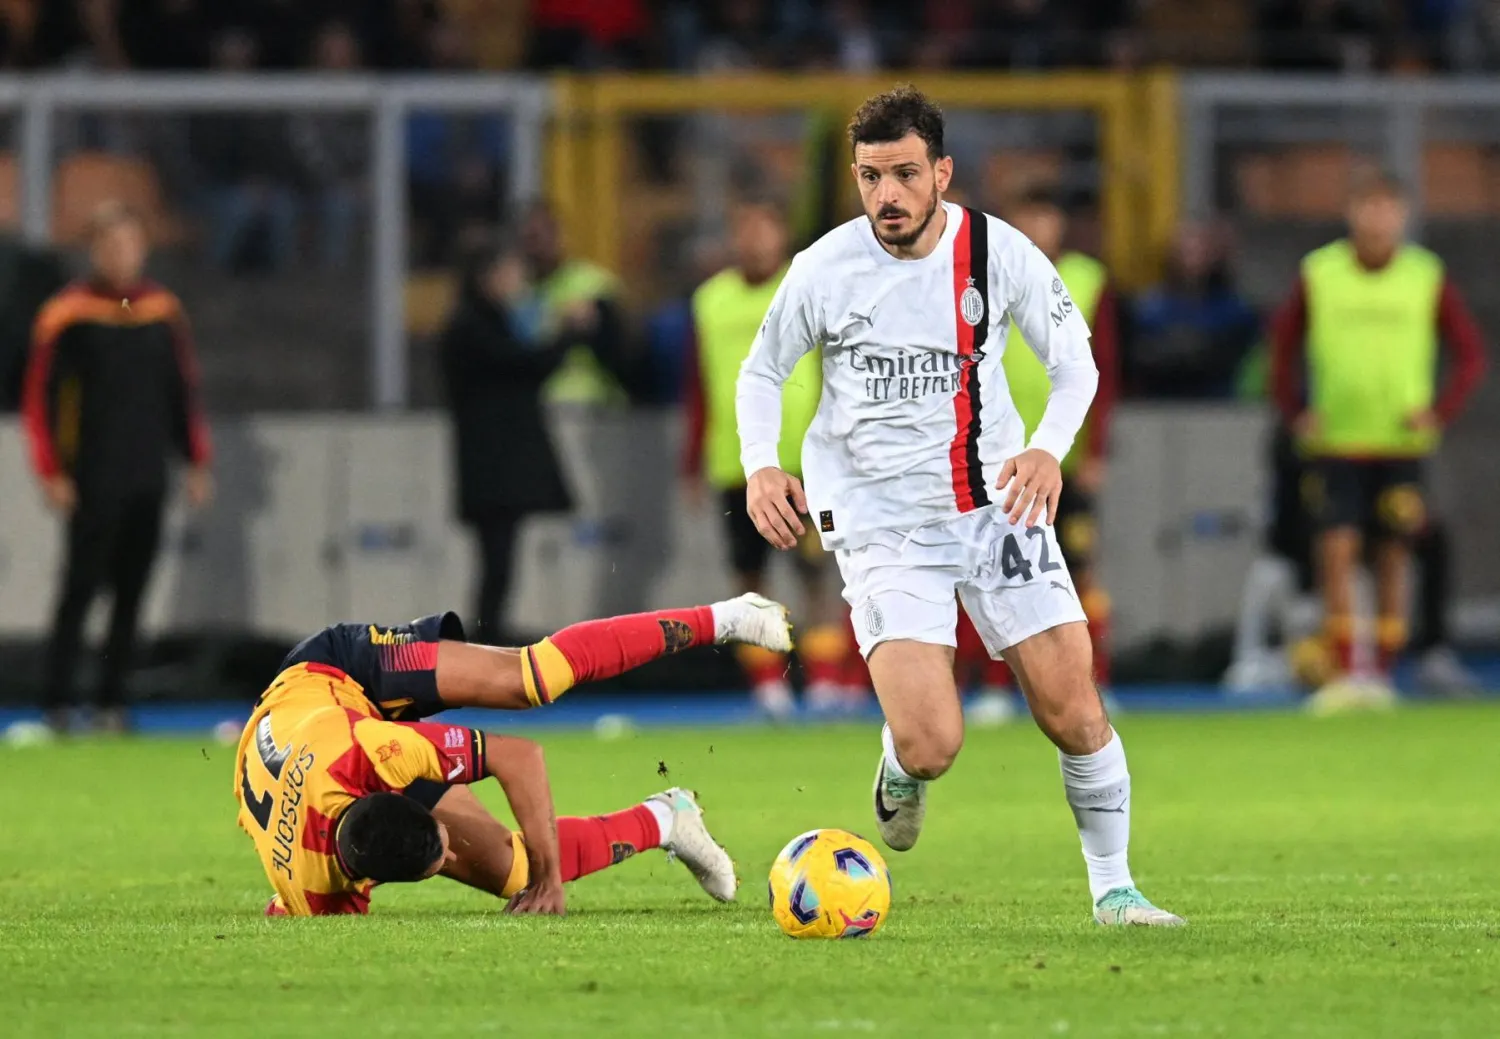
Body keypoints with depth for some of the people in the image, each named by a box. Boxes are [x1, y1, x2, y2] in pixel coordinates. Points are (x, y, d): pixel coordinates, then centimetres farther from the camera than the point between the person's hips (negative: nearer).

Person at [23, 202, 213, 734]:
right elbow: (39, 397, -5)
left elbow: (184, 389, 17)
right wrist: (52, 472, -10)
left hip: (148, 479, 4)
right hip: (94, 483, -4)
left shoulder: (164, 310, 9)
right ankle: (58, 704, -3)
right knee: (81, 588, -7)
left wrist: (196, 461, 12)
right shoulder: (67, 314, -5)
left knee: (131, 595, 4)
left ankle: (112, 702, 9)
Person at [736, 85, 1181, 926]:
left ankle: (1114, 888, 15)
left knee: (1074, 710, -5)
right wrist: (760, 465, -10)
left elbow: (1075, 359, 6)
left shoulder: (1000, 254, -6)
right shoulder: (825, 270, -8)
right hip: (882, 524, -2)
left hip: (996, 504, 2)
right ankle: (900, 775, 21)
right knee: (931, 745, -17)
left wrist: (1050, 448, -14)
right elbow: (763, 371, 8)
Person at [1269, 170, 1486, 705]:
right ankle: (1345, 670, -9)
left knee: (1394, 559, 2)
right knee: (1336, 549, -12)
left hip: (1400, 442, 1)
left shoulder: (1428, 277, 1)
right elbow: (1282, 343, 11)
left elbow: (1470, 354, 7)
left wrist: (1439, 412, -5)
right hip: (1335, 441, 0)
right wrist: (1295, 413, 0)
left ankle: (1383, 672, 11)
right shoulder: (1319, 274, 1)